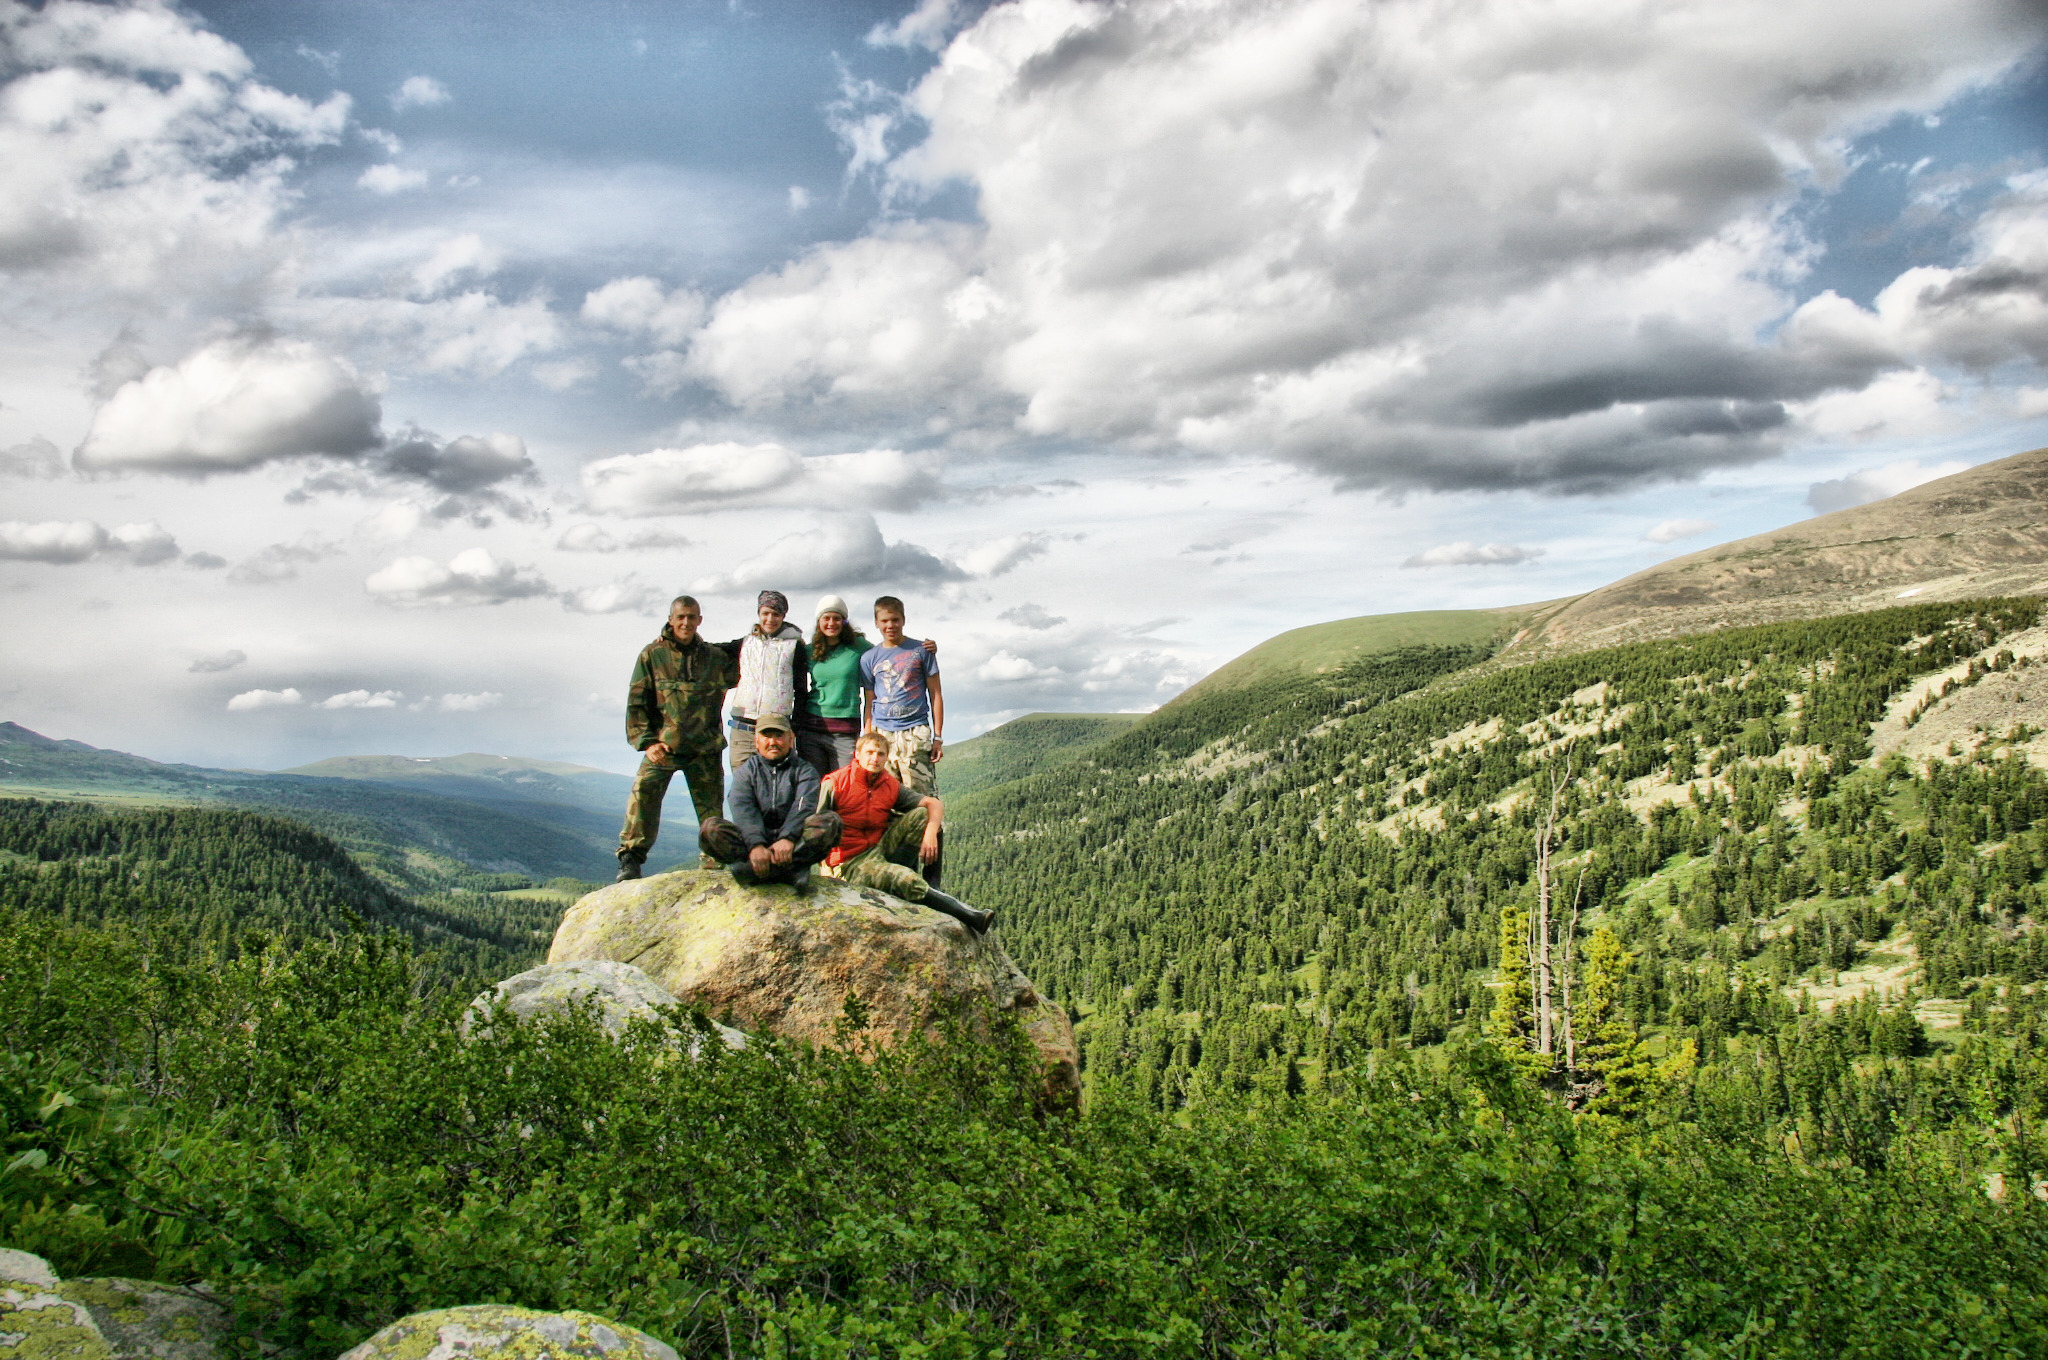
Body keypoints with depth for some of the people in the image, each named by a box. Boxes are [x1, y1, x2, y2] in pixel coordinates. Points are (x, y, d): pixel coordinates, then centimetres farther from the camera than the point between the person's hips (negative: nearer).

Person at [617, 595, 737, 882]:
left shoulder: (715, 656, 11)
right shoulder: (652, 654, 4)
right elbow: (636, 702, 1)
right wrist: (646, 741, -10)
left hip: (705, 748, 3)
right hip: (663, 745, -2)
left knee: (711, 807, 4)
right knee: (644, 791, -23)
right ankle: (630, 858, -16)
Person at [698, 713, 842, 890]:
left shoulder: (804, 770, 11)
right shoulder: (746, 771, 11)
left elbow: (803, 807, -10)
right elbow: (744, 811, -8)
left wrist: (787, 838, -31)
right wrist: (756, 845, -29)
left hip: (795, 840, 0)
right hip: (754, 838, 1)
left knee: (830, 820, -29)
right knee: (710, 828, -25)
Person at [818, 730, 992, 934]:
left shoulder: (891, 786, 4)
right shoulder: (834, 783, -10)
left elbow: (934, 804, -2)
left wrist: (931, 832, -23)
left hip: (880, 848, 6)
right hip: (852, 864, -6)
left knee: (922, 814, -8)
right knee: (906, 880, -31)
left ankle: (893, 871, -13)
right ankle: (971, 917, -21)